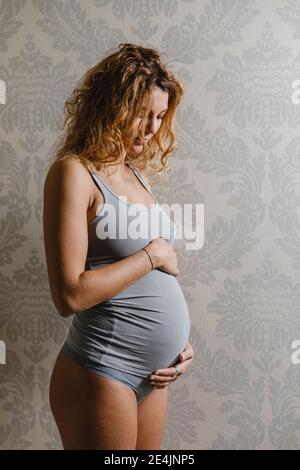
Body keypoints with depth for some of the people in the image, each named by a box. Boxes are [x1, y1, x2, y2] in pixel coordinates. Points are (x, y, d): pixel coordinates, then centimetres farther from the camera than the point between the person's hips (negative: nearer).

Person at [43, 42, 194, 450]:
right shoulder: (74, 172, -13)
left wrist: (179, 340, 5)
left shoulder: (136, 175, 10)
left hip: (152, 373, 7)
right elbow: (70, 295, -22)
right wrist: (152, 255, -15)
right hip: (101, 374, -7)